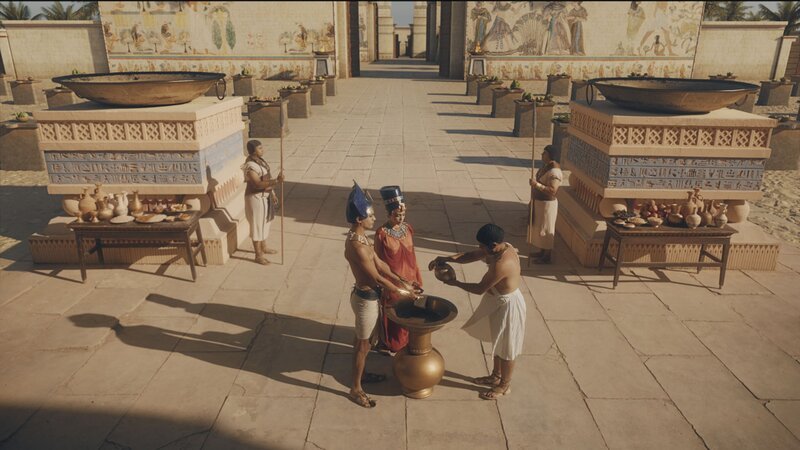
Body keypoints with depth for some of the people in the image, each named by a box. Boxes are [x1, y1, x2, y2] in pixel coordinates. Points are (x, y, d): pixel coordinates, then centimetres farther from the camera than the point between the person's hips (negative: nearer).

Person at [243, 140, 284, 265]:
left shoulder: (260, 160, 4)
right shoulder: (250, 166, -26)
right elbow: (258, 184, -34)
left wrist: (273, 193, 17)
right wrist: (276, 181, -42)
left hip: (265, 196, 10)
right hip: (256, 198, -10)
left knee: (265, 222, 21)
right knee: (257, 225, 1)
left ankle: (264, 248, 39)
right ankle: (258, 255, 13)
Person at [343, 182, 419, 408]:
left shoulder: (359, 237, 1)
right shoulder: (357, 246, -30)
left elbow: (379, 264, 7)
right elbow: (377, 278, -24)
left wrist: (402, 282, 6)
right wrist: (401, 293, -12)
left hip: (366, 296, 9)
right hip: (366, 298, -9)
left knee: (361, 340, 26)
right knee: (363, 344, 7)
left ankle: (361, 373, 47)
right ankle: (356, 389, 24)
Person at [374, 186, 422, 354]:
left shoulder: (408, 228, -3)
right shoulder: (381, 234, -20)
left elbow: (412, 256, 6)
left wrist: (418, 279, 9)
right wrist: (385, 287, -10)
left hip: (409, 279, 5)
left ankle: (406, 342, 41)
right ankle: (390, 344, 34)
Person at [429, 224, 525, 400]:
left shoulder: (502, 264, -35)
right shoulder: (502, 247, -6)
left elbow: (480, 289, -26)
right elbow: (470, 256, 1)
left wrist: (455, 283, -14)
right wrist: (446, 258, -11)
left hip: (507, 306, -9)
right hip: (498, 302, 9)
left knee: (505, 347, 11)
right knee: (497, 342, 25)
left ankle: (504, 385, 32)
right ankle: (496, 375, 45)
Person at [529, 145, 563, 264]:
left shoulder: (554, 172, -25)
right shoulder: (546, 166, 6)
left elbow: (552, 191, -31)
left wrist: (537, 185, -33)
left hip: (547, 204, -10)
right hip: (539, 202, 10)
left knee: (546, 229, 2)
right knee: (540, 227, 19)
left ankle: (548, 256, 15)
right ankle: (542, 251, 33)